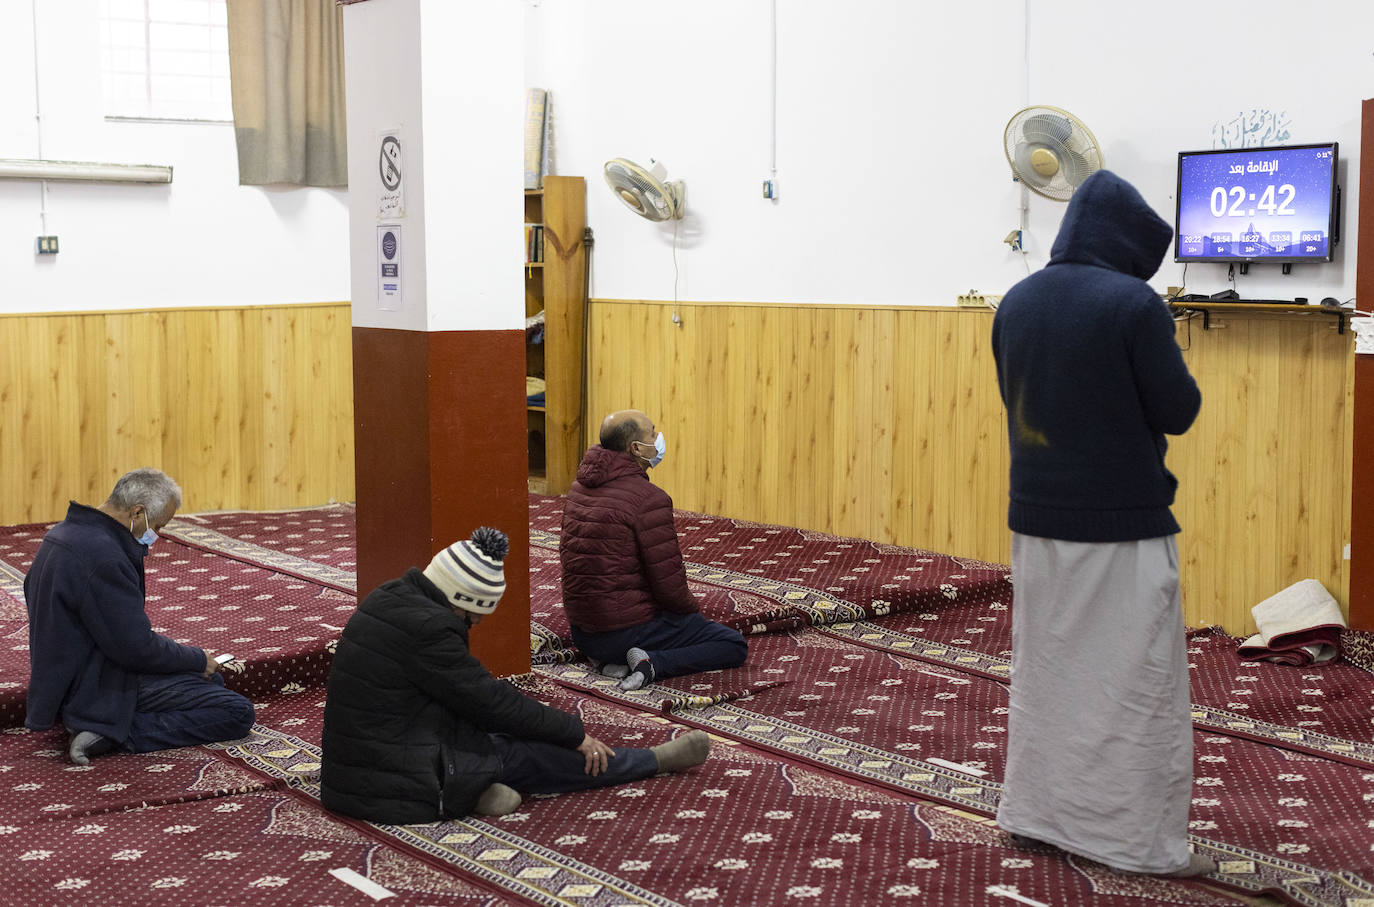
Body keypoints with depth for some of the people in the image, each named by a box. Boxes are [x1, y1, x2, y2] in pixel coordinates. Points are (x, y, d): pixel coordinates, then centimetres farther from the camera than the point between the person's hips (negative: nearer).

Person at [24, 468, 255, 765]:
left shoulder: (62, 533, 8)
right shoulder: (103, 555, -26)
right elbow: (138, 649, -24)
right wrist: (198, 659, -8)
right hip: (100, 692, -11)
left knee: (212, 680, 24)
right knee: (238, 713, -14)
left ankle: (108, 731, 9)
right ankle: (114, 734, -15)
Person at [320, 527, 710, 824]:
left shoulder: (386, 599, 7)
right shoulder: (425, 628, -23)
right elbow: (492, 700, -15)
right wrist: (575, 732, -3)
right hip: (399, 788, -9)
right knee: (527, 754, 3)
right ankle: (658, 760, 13)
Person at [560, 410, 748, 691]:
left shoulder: (579, 488, 6)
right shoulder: (649, 498, -20)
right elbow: (670, 584, -19)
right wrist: (693, 609, 4)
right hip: (630, 627, -8)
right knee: (735, 646, 4)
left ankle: (610, 658, 9)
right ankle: (652, 663, -13)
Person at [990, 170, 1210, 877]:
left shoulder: (1016, 303, 3)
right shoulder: (1133, 304, -17)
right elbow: (1178, 411, -11)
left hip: (1037, 520, 6)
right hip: (1121, 527, -6)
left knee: (1043, 672, 17)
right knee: (1131, 683, 4)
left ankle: (1034, 813, 26)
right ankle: (1143, 840, 12)